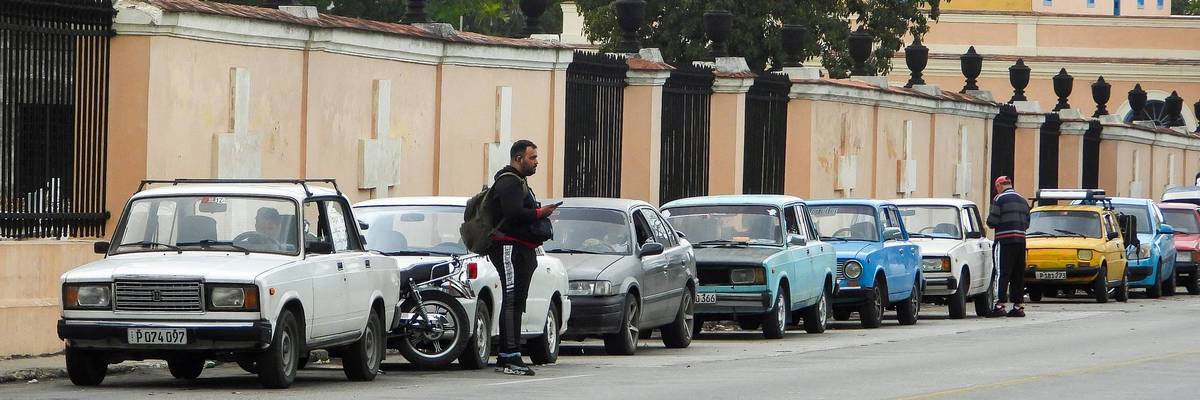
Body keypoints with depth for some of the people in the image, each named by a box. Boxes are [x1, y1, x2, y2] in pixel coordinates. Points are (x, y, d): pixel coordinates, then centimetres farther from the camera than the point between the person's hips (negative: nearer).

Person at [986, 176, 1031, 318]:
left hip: (1005, 241, -6)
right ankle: (1019, 305, 9)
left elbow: (992, 221, -10)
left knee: (1001, 274, -7)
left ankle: (1000, 305, -14)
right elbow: (1027, 223, 17)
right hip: (1021, 240, 6)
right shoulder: (1023, 201, 17)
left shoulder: (999, 199, -5)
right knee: (1018, 275, 10)